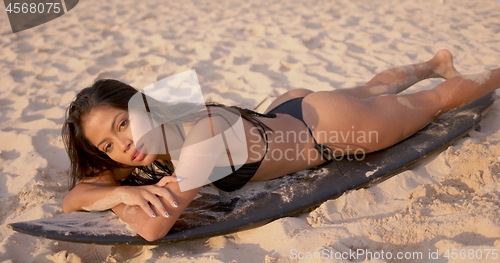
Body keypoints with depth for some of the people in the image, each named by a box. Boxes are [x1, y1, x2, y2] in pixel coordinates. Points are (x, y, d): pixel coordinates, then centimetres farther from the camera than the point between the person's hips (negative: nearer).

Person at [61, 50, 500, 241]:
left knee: (435, 99, 21)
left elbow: (154, 227, -45)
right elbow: (73, 198, -14)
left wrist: (116, 203, -25)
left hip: (328, 121, -6)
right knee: (373, 89, 34)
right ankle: (434, 63, 64)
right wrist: (120, 190, -35)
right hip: (289, 110, 6)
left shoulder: (202, 130, -41)